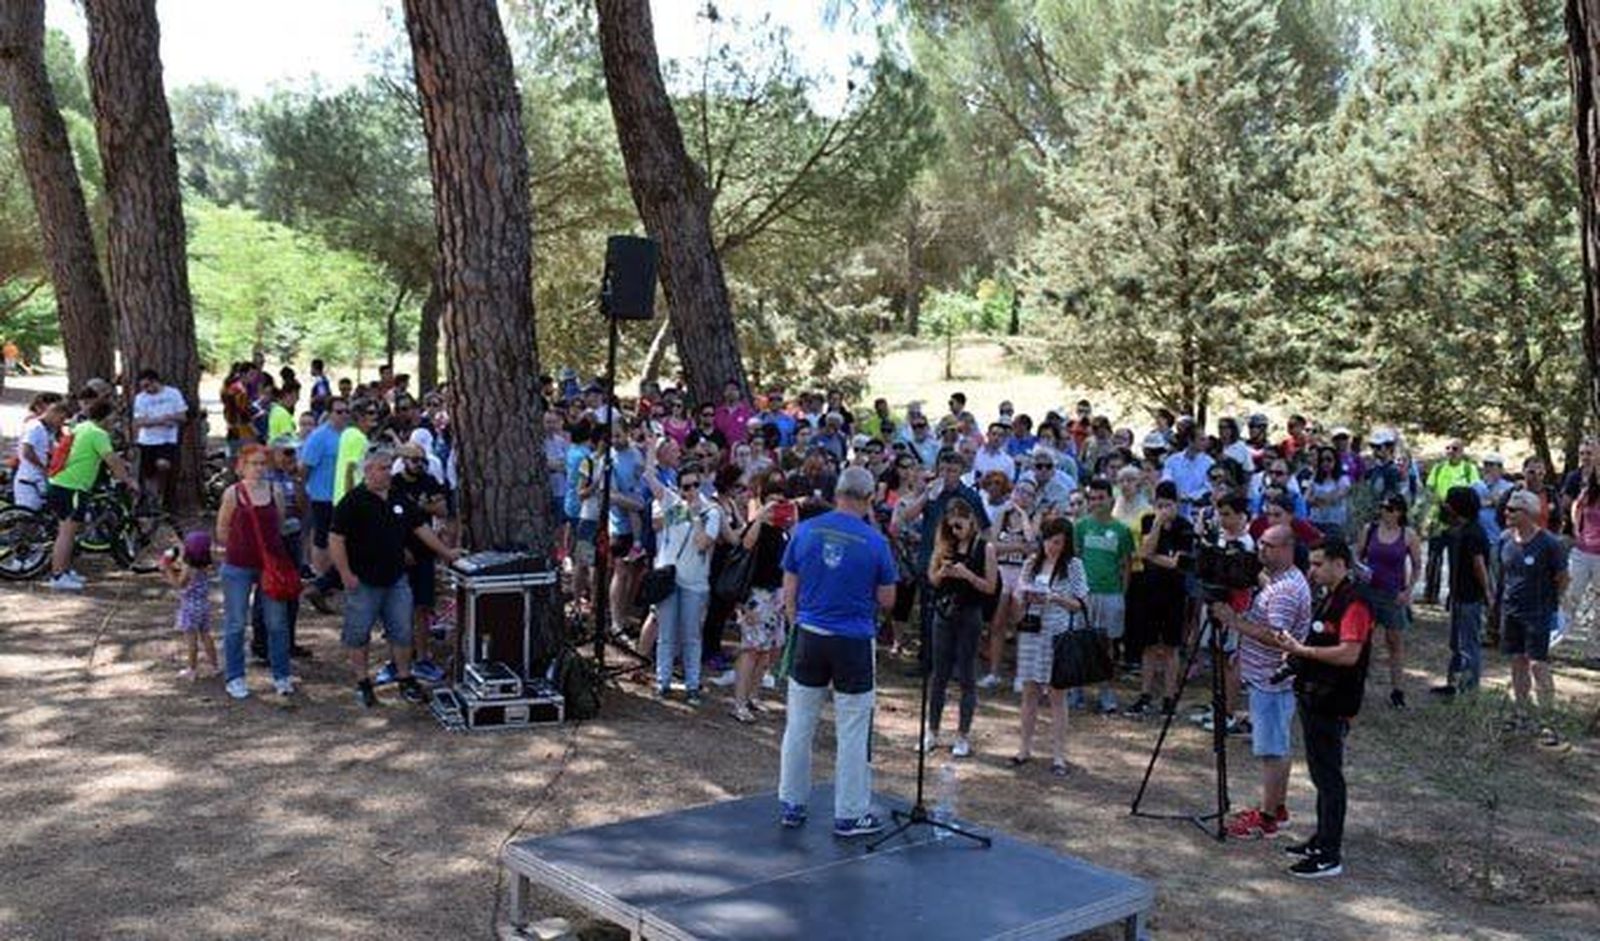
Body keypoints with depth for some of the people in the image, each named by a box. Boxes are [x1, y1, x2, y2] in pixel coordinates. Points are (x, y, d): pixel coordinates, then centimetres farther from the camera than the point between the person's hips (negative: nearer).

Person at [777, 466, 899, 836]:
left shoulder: (805, 531, -3)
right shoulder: (875, 541, -10)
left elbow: (789, 592, 2)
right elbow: (886, 600, -2)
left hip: (810, 638, 3)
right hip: (854, 643, -3)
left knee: (799, 725, 14)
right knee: (852, 733, 7)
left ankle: (790, 804, 23)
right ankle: (849, 814, 14)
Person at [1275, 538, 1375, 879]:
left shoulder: (1353, 602, -18)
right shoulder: (1330, 598, 14)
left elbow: (1349, 653, -27)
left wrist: (1303, 650, -22)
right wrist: (1297, 649, 8)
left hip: (1332, 705, -10)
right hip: (1315, 698, 10)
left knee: (1328, 776, -4)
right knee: (1320, 773, 18)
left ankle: (1330, 855, 2)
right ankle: (1322, 839, 29)